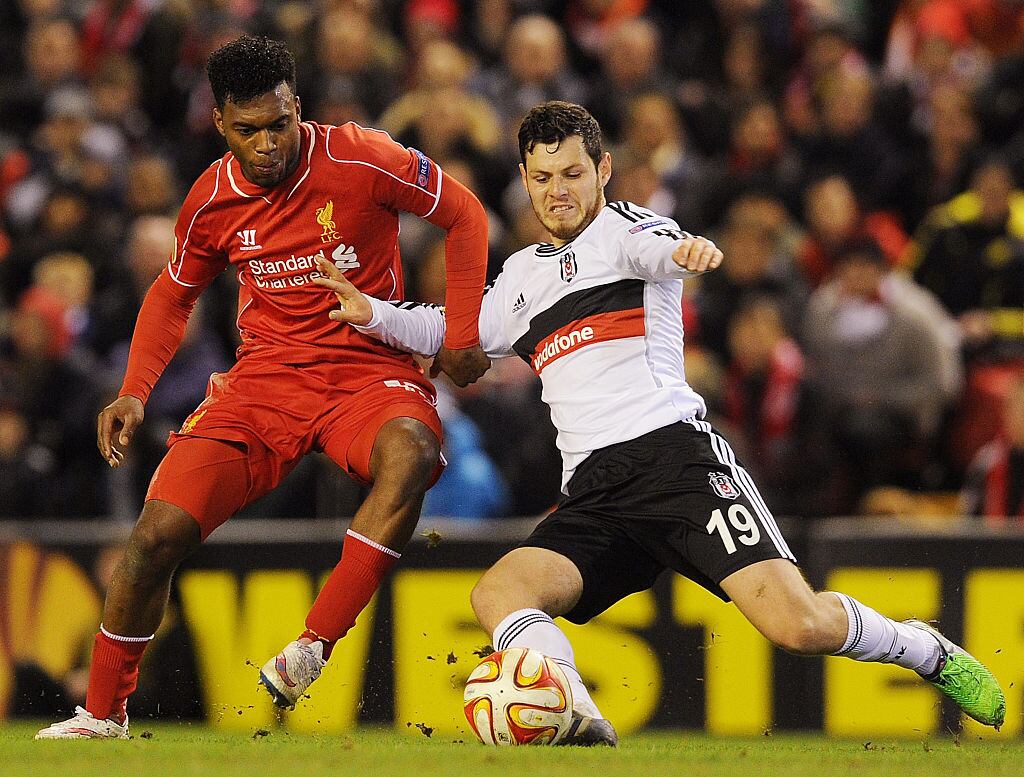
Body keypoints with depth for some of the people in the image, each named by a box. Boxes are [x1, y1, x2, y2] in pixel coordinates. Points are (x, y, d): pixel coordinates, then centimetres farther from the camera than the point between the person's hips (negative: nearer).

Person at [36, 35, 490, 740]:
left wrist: (462, 336, -3)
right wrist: (135, 393, 5)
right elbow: (173, 295, 19)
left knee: (409, 455, -39)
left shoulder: (359, 159, -12)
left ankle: (313, 649, -35)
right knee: (159, 530, -13)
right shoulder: (213, 199, 0)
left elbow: (464, 213, 1)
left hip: (369, 371, -3)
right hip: (265, 377, 3)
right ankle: (103, 714, 7)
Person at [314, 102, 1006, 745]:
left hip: (677, 458, -6)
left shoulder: (620, 227, 7)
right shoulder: (522, 275, 26)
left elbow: (659, 249, -17)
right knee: (498, 593, -24)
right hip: (592, 498, 6)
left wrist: (687, 250, -42)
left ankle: (927, 651, 7)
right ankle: (577, 719, -48)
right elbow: (451, 333, 37)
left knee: (801, 625, -21)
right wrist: (373, 315, 18)